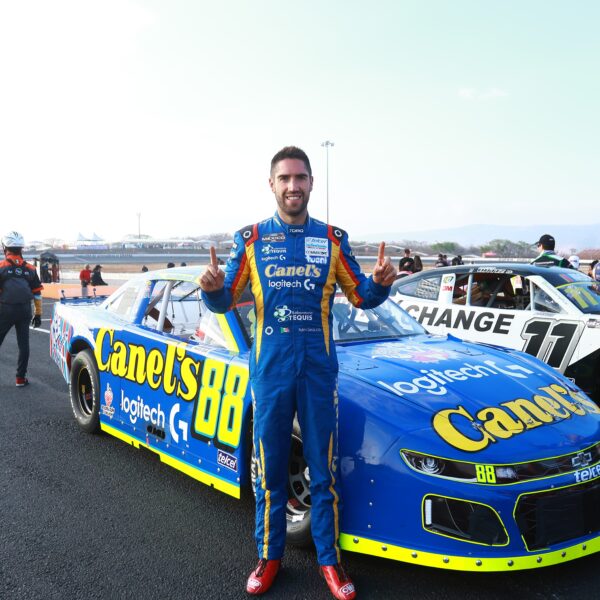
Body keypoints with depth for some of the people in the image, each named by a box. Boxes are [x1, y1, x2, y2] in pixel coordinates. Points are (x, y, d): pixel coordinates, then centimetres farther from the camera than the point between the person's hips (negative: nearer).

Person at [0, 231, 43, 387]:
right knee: (23, 344, 8)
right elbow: (37, 293, 8)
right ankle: (21, 377, 12)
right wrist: (38, 313, 14)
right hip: (24, 310, 3)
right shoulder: (29, 268, 5)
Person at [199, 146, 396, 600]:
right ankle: (270, 556, 27)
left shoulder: (332, 239, 5)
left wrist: (380, 282, -14)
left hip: (318, 368, 0)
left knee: (325, 468, 7)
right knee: (270, 468, 10)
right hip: (270, 369, 0)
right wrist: (213, 288, -20)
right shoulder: (250, 239, 3)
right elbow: (226, 301, 3)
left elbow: (362, 298, 8)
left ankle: (330, 559, 23)